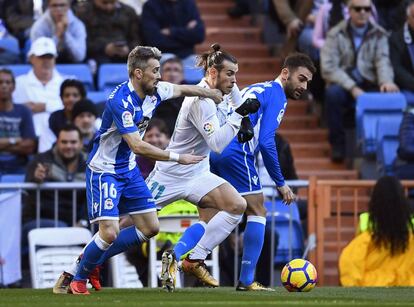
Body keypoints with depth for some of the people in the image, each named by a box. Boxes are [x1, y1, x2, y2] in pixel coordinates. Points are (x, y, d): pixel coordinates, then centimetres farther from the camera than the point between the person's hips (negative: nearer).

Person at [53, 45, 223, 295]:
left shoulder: (155, 91, -4)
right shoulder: (121, 101, -28)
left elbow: (185, 89, 17)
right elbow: (137, 145, -31)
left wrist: (216, 96, 27)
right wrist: (177, 157, -26)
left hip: (129, 169, 9)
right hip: (104, 171, -9)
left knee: (150, 228, 7)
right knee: (109, 232, -18)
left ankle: (93, 261, 19)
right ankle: (76, 278, 6)